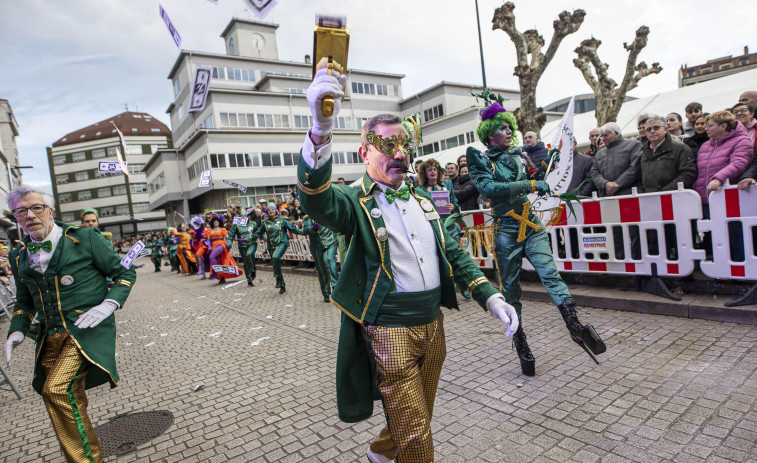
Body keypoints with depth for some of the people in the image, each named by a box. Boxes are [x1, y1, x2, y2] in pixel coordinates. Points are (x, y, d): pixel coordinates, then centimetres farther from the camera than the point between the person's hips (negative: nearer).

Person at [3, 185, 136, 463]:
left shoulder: (85, 239, -5)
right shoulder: (19, 257, 11)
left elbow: (125, 274, -1)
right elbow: (25, 302, 22)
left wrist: (108, 305, -15)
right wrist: (17, 331, 5)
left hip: (87, 329, -6)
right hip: (51, 337, 6)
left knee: (57, 389, -23)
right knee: (71, 402, 11)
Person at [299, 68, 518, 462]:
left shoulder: (422, 201, 11)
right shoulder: (356, 203, -10)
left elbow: (452, 253, 12)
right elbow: (317, 200, -33)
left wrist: (490, 296, 1)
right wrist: (321, 131, -50)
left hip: (433, 323, 7)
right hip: (390, 332, -6)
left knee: (418, 417, 24)